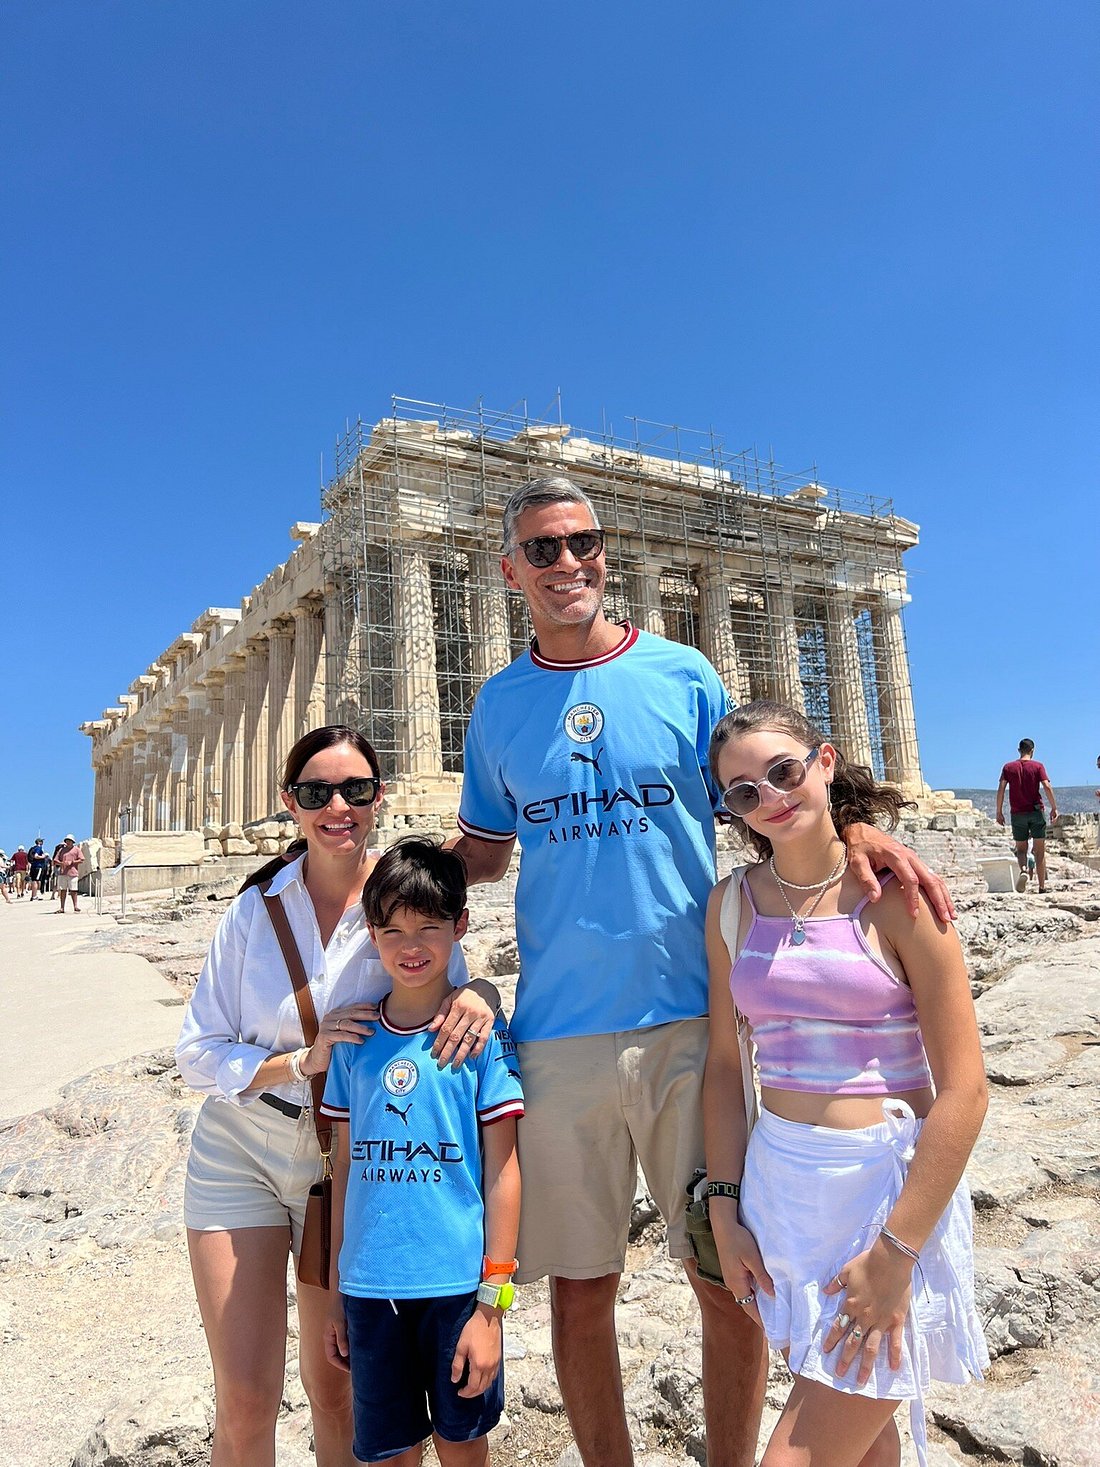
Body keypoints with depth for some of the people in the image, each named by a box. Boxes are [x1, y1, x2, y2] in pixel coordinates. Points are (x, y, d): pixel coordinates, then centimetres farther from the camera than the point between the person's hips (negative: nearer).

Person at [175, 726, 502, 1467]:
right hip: (240, 1154, 0)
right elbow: (199, 1055, -5)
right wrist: (303, 1060, -21)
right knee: (245, 1404, 3)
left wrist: (478, 994, -30)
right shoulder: (256, 909, -8)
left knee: (334, 1389, 14)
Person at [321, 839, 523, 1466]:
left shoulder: (481, 1032, -10)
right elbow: (345, 1164, 8)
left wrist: (492, 1302, -8)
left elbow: (502, 1171, -8)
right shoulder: (355, 1038, 1)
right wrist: (335, 1293, 11)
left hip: (457, 1283, -2)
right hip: (369, 1288, 3)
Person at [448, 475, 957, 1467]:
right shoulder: (499, 704, 6)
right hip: (560, 1034, 1)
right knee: (580, 1289, 13)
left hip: (691, 1020, 0)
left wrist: (855, 832, -12)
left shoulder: (683, 673, 1)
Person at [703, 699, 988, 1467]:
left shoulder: (896, 893, -12)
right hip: (778, 1185, 4)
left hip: (892, 1189, -4)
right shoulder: (734, 902, 1)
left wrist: (896, 1252, -13)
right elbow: (725, 1063, 6)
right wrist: (726, 1210, 2)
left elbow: (964, 1091, -13)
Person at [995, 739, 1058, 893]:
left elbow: (1001, 789, -2)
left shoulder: (1008, 767, 5)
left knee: (1021, 849, 10)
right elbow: (1047, 787, -10)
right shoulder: (1037, 766, 1)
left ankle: (1024, 869, -21)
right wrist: (1054, 808, -5)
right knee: (1040, 850, 6)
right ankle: (1042, 886, 6)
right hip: (1036, 811, -1)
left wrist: (999, 812, 2)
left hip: (1017, 814, 1)